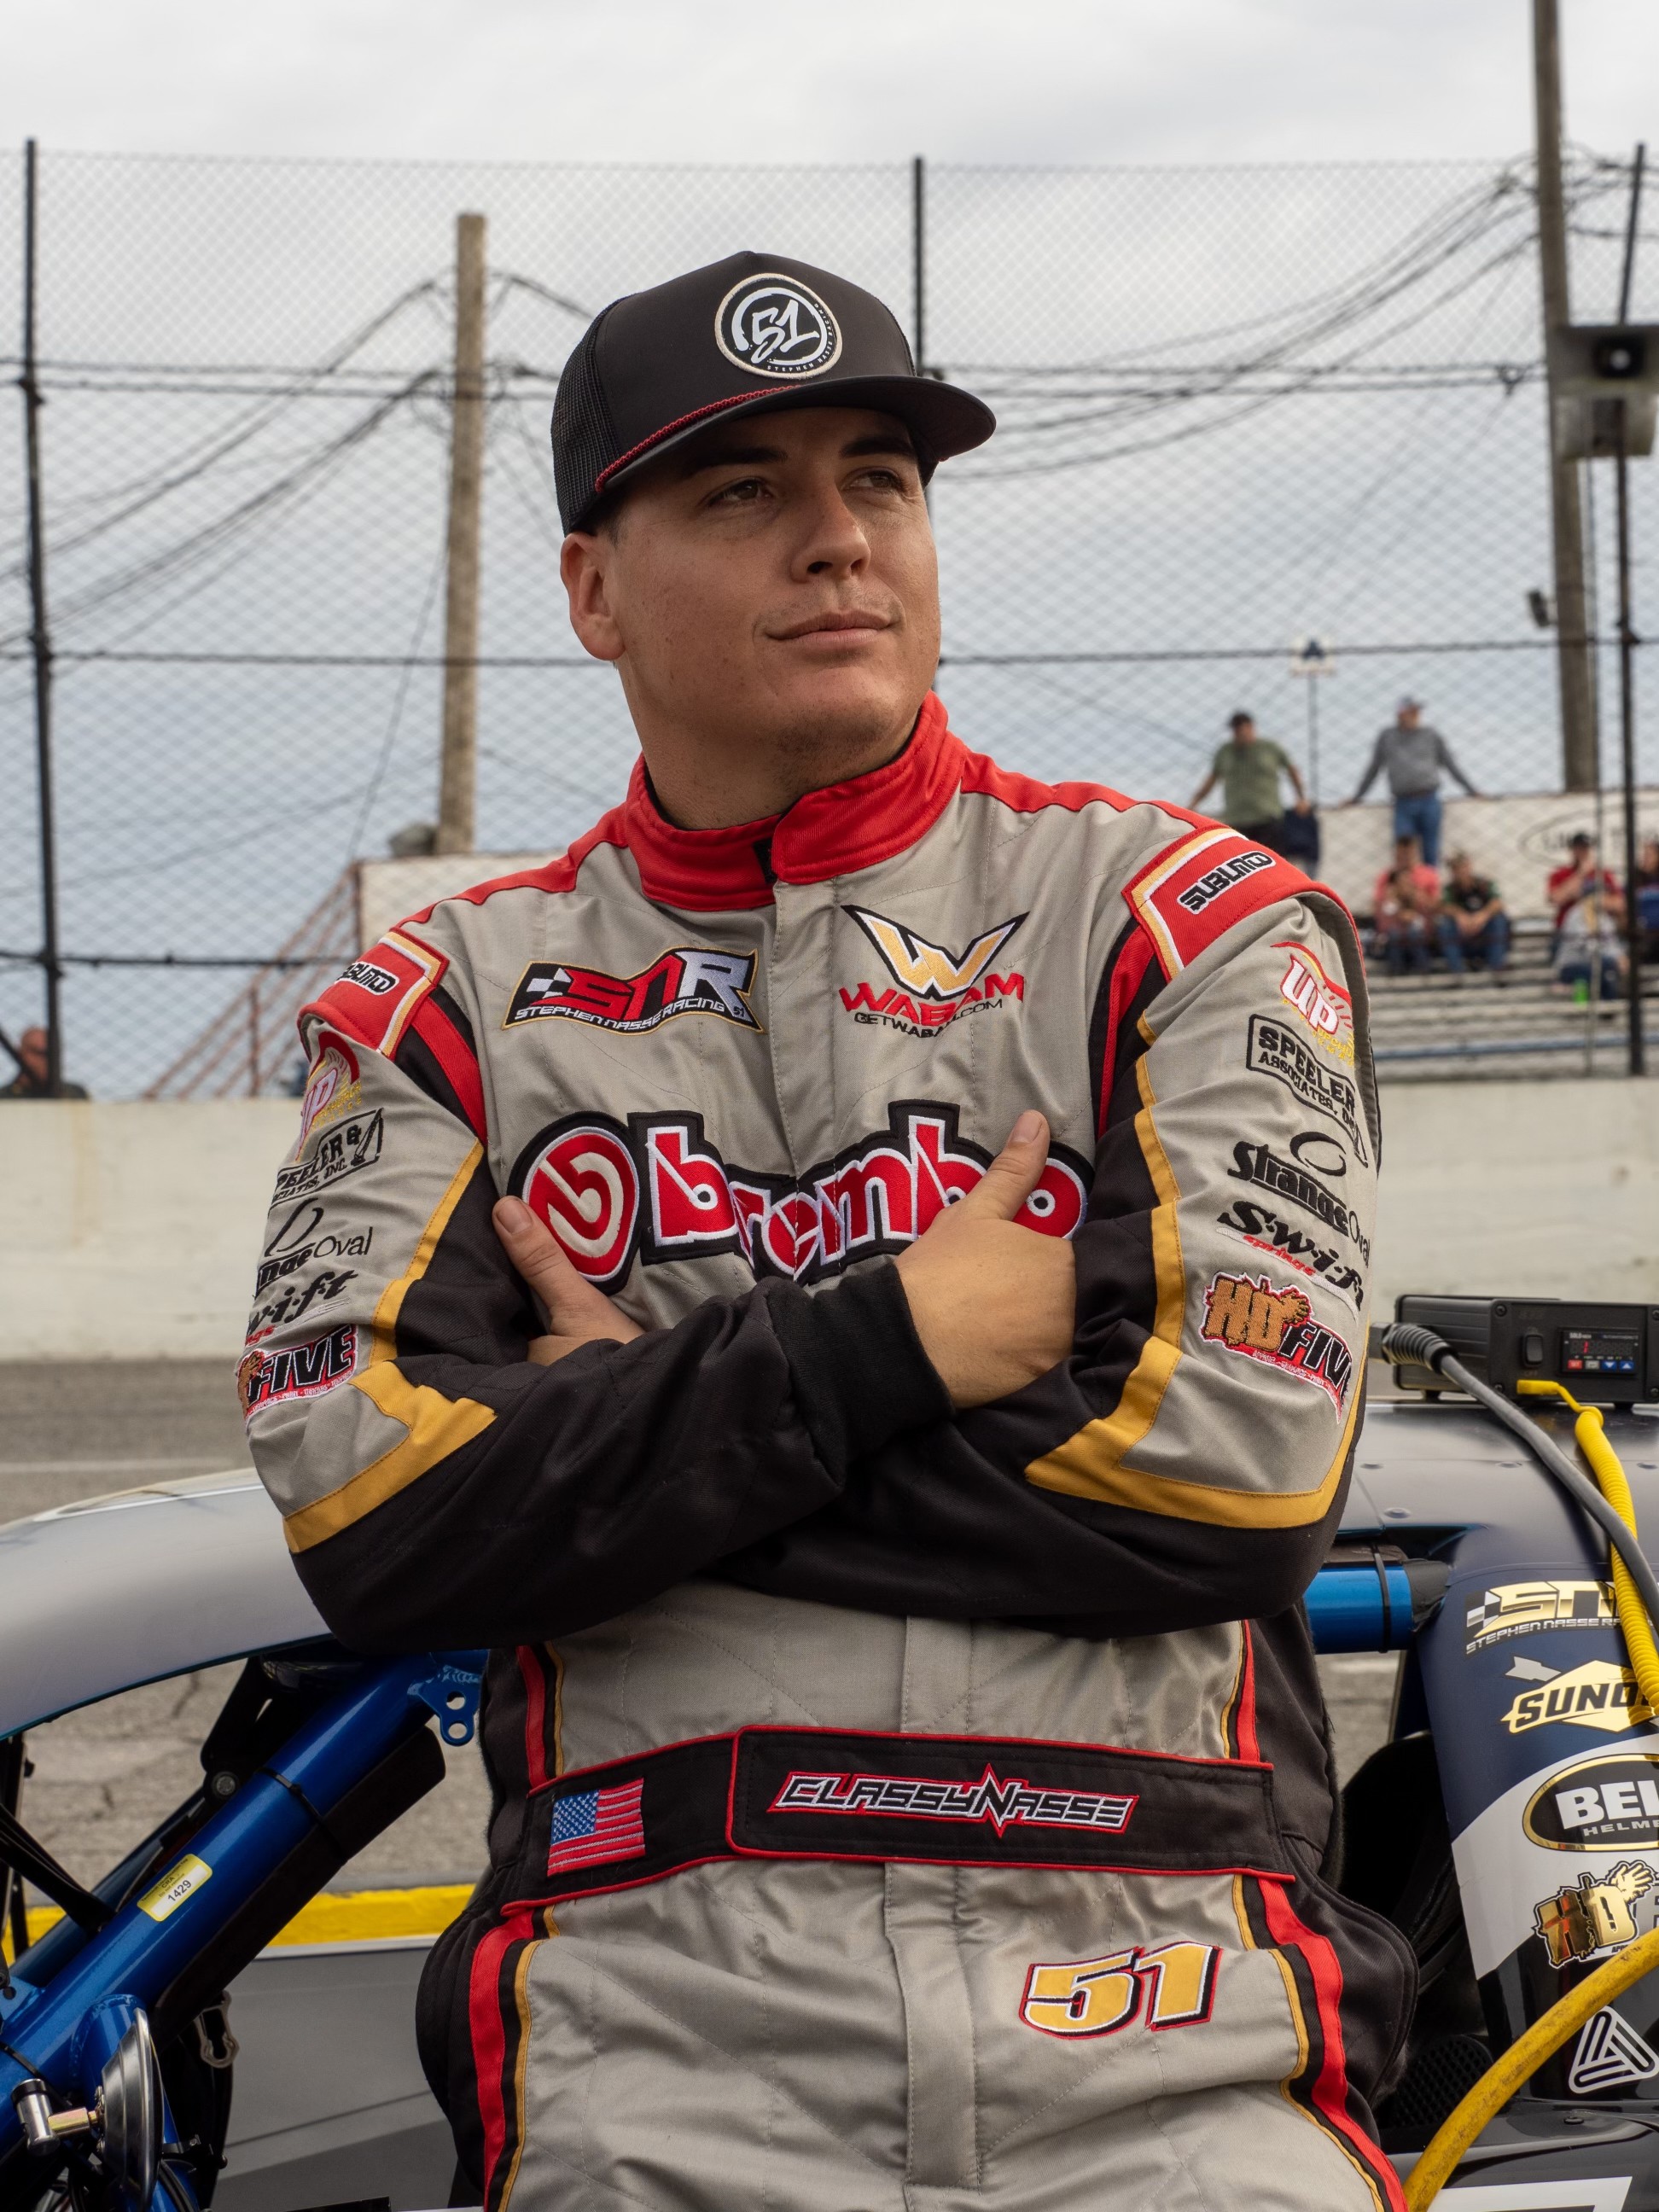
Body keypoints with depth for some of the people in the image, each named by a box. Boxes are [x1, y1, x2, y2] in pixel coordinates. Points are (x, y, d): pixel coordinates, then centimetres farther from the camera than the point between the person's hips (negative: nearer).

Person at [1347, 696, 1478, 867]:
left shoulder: (1431, 736, 9)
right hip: (1403, 803, 0)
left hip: (1429, 801, 0)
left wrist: (1471, 790, 14)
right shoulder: (1386, 737, 10)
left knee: (1431, 853, 0)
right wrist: (1357, 797, 21)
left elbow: (1451, 765, 15)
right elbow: (1373, 769, 18)